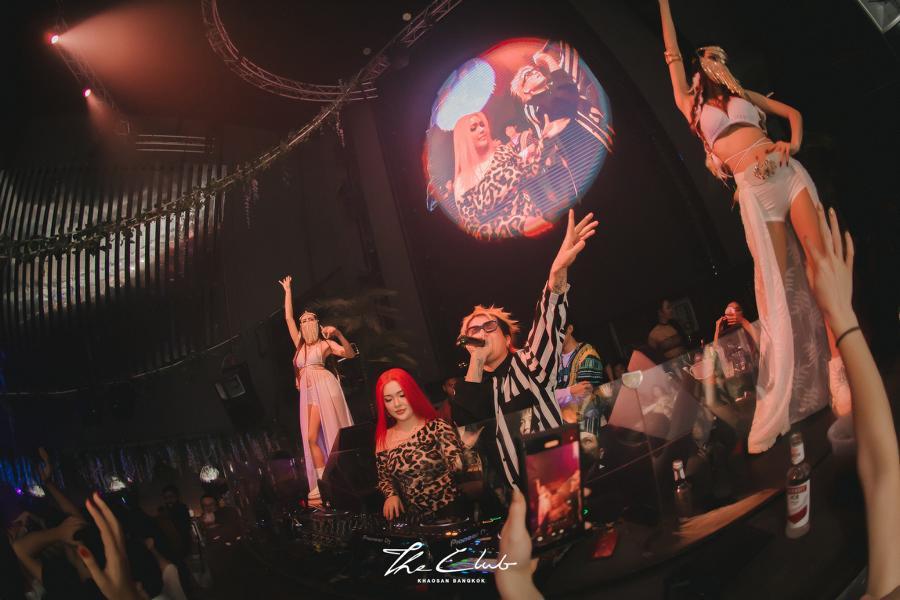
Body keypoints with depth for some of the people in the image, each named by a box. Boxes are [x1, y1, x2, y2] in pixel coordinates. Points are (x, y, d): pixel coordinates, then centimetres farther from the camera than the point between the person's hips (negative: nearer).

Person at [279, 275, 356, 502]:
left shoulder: (325, 343, 6)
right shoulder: (300, 344, 21)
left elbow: (350, 354, -7)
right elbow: (288, 317, 25)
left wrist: (338, 334, -21)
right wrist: (288, 291, 29)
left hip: (324, 387, -6)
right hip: (308, 392, 6)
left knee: (333, 433, -10)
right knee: (311, 438, -3)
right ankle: (322, 484, -3)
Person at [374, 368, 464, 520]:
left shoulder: (437, 427, -5)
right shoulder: (384, 440, 4)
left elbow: (456, 461, -17)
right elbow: (384, 479, 16)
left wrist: (464, 460, -39)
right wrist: (391, 495, -3)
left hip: (451, 511, -5)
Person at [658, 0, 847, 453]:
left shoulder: (743, 95, 22)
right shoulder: (691, 105, 14)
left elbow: (792, 113, 22)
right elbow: (674, 55, 11)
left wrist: (793, 145, 3)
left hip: (787, 174, 3)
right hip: (755, 192, -3)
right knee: (779, 287, -7)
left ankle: (838, 362, -4)